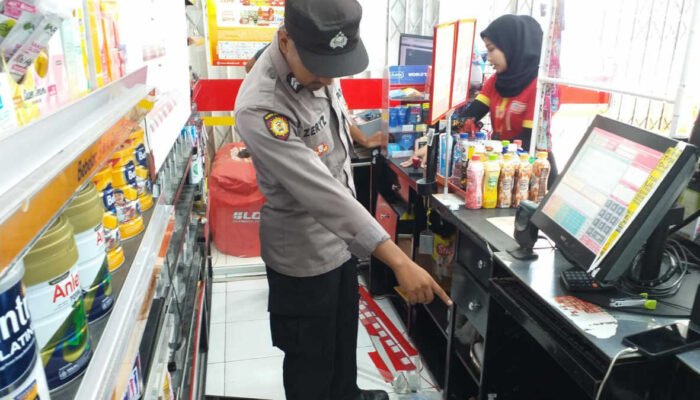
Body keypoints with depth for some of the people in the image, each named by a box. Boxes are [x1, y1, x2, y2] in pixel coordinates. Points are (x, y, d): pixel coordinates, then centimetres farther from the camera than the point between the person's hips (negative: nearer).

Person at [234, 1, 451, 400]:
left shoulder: (318, 66, -7)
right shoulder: (260, 108, -33)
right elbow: (324, 194, -37)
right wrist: (400, 261, -38)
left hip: (340, 235, 8)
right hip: (303, 252, -8)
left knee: (345, 332, 28)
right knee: (312, 356, 14)